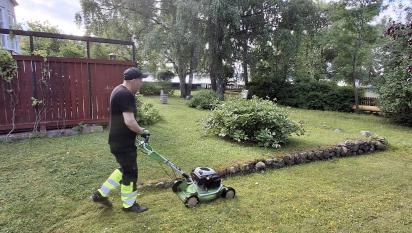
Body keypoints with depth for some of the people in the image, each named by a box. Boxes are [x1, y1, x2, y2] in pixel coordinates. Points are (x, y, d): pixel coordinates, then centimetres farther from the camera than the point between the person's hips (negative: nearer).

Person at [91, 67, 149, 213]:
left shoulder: (119, 91, 10)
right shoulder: (126, 95, -23)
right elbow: (129, 122, -30)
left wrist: (138, 130, 17)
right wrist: (142, 131, -13)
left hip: (118, 139, 10)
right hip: (123, 142, -10)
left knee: (125, 169, 23)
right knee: (130, 172, 6)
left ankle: (101, 194, 32)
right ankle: (129, 204, 24)